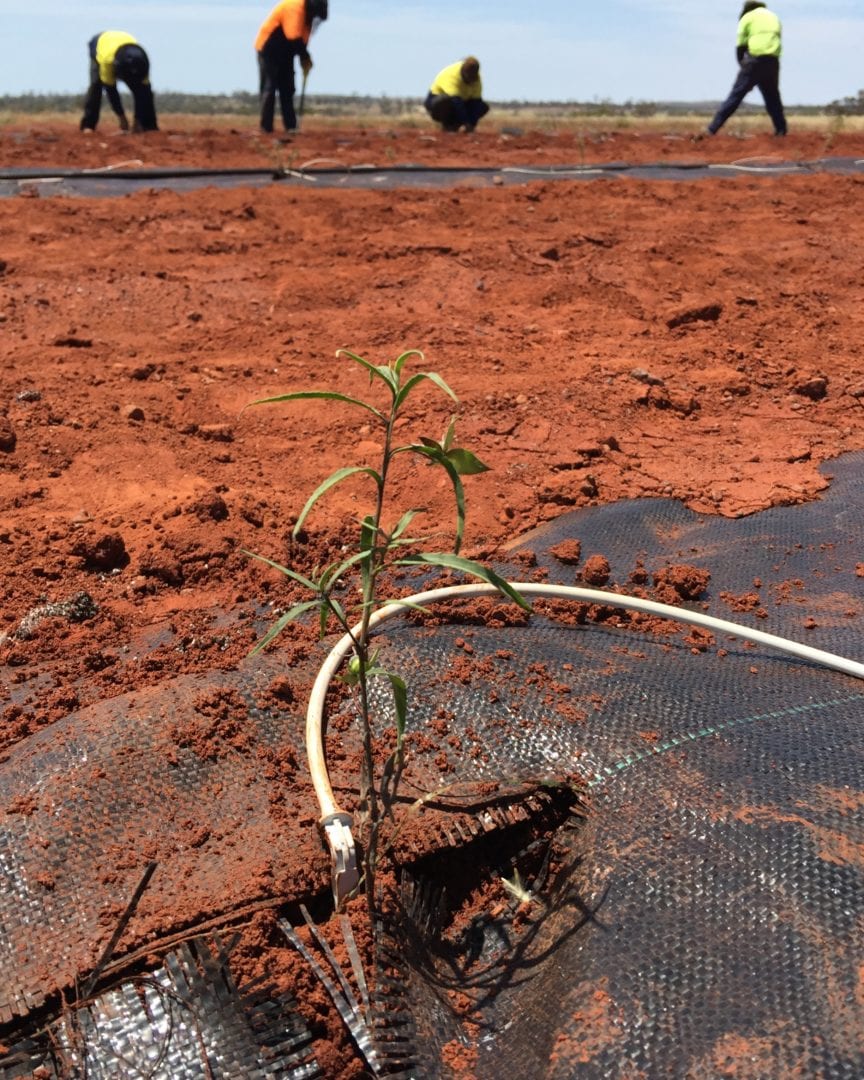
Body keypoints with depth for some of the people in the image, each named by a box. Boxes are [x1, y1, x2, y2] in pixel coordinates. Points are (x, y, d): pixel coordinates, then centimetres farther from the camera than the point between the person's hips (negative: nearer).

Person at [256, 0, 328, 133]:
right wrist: (305, 57, -22)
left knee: (287, 89, 7)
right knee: (269, 88, -9)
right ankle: (266, 128, -9)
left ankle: (291, 126, 10)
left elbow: (302, 38, 8)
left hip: (285, 52, 9)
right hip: (268, 49, -9)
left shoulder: (306, 12, 4)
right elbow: (294, 38, -30)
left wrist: (304, 59, -4)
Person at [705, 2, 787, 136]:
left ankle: (712, 129, -10)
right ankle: (781, 131, 12)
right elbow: (777, 39, 17)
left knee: (735, 95, -5)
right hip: (772, 62, 4)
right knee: (773, 98, 15)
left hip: (754, 60, -4)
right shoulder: (774, 17, 24)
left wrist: (743, 64, 12)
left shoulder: (748, 17, 9)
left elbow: (741, 46, 4)